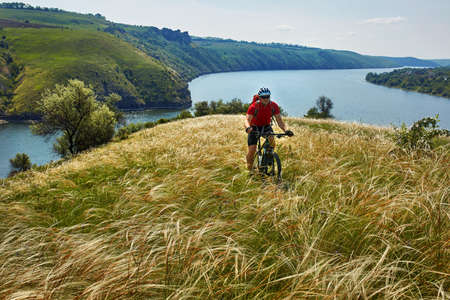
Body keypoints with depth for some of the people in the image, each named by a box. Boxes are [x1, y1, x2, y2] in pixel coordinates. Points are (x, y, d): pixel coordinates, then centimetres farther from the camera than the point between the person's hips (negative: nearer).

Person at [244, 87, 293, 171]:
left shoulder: (274, 106, -18)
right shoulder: (254, 106, -25)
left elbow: (279, 120, -18)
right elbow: (247, 119, -33)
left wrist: (285, 130, -36)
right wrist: (248, 128, -56)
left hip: (266, 126, 2)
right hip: (254, 127, -2)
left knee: (272, 142, -27)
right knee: (252, 150, -12)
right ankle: (250, 169, 10)